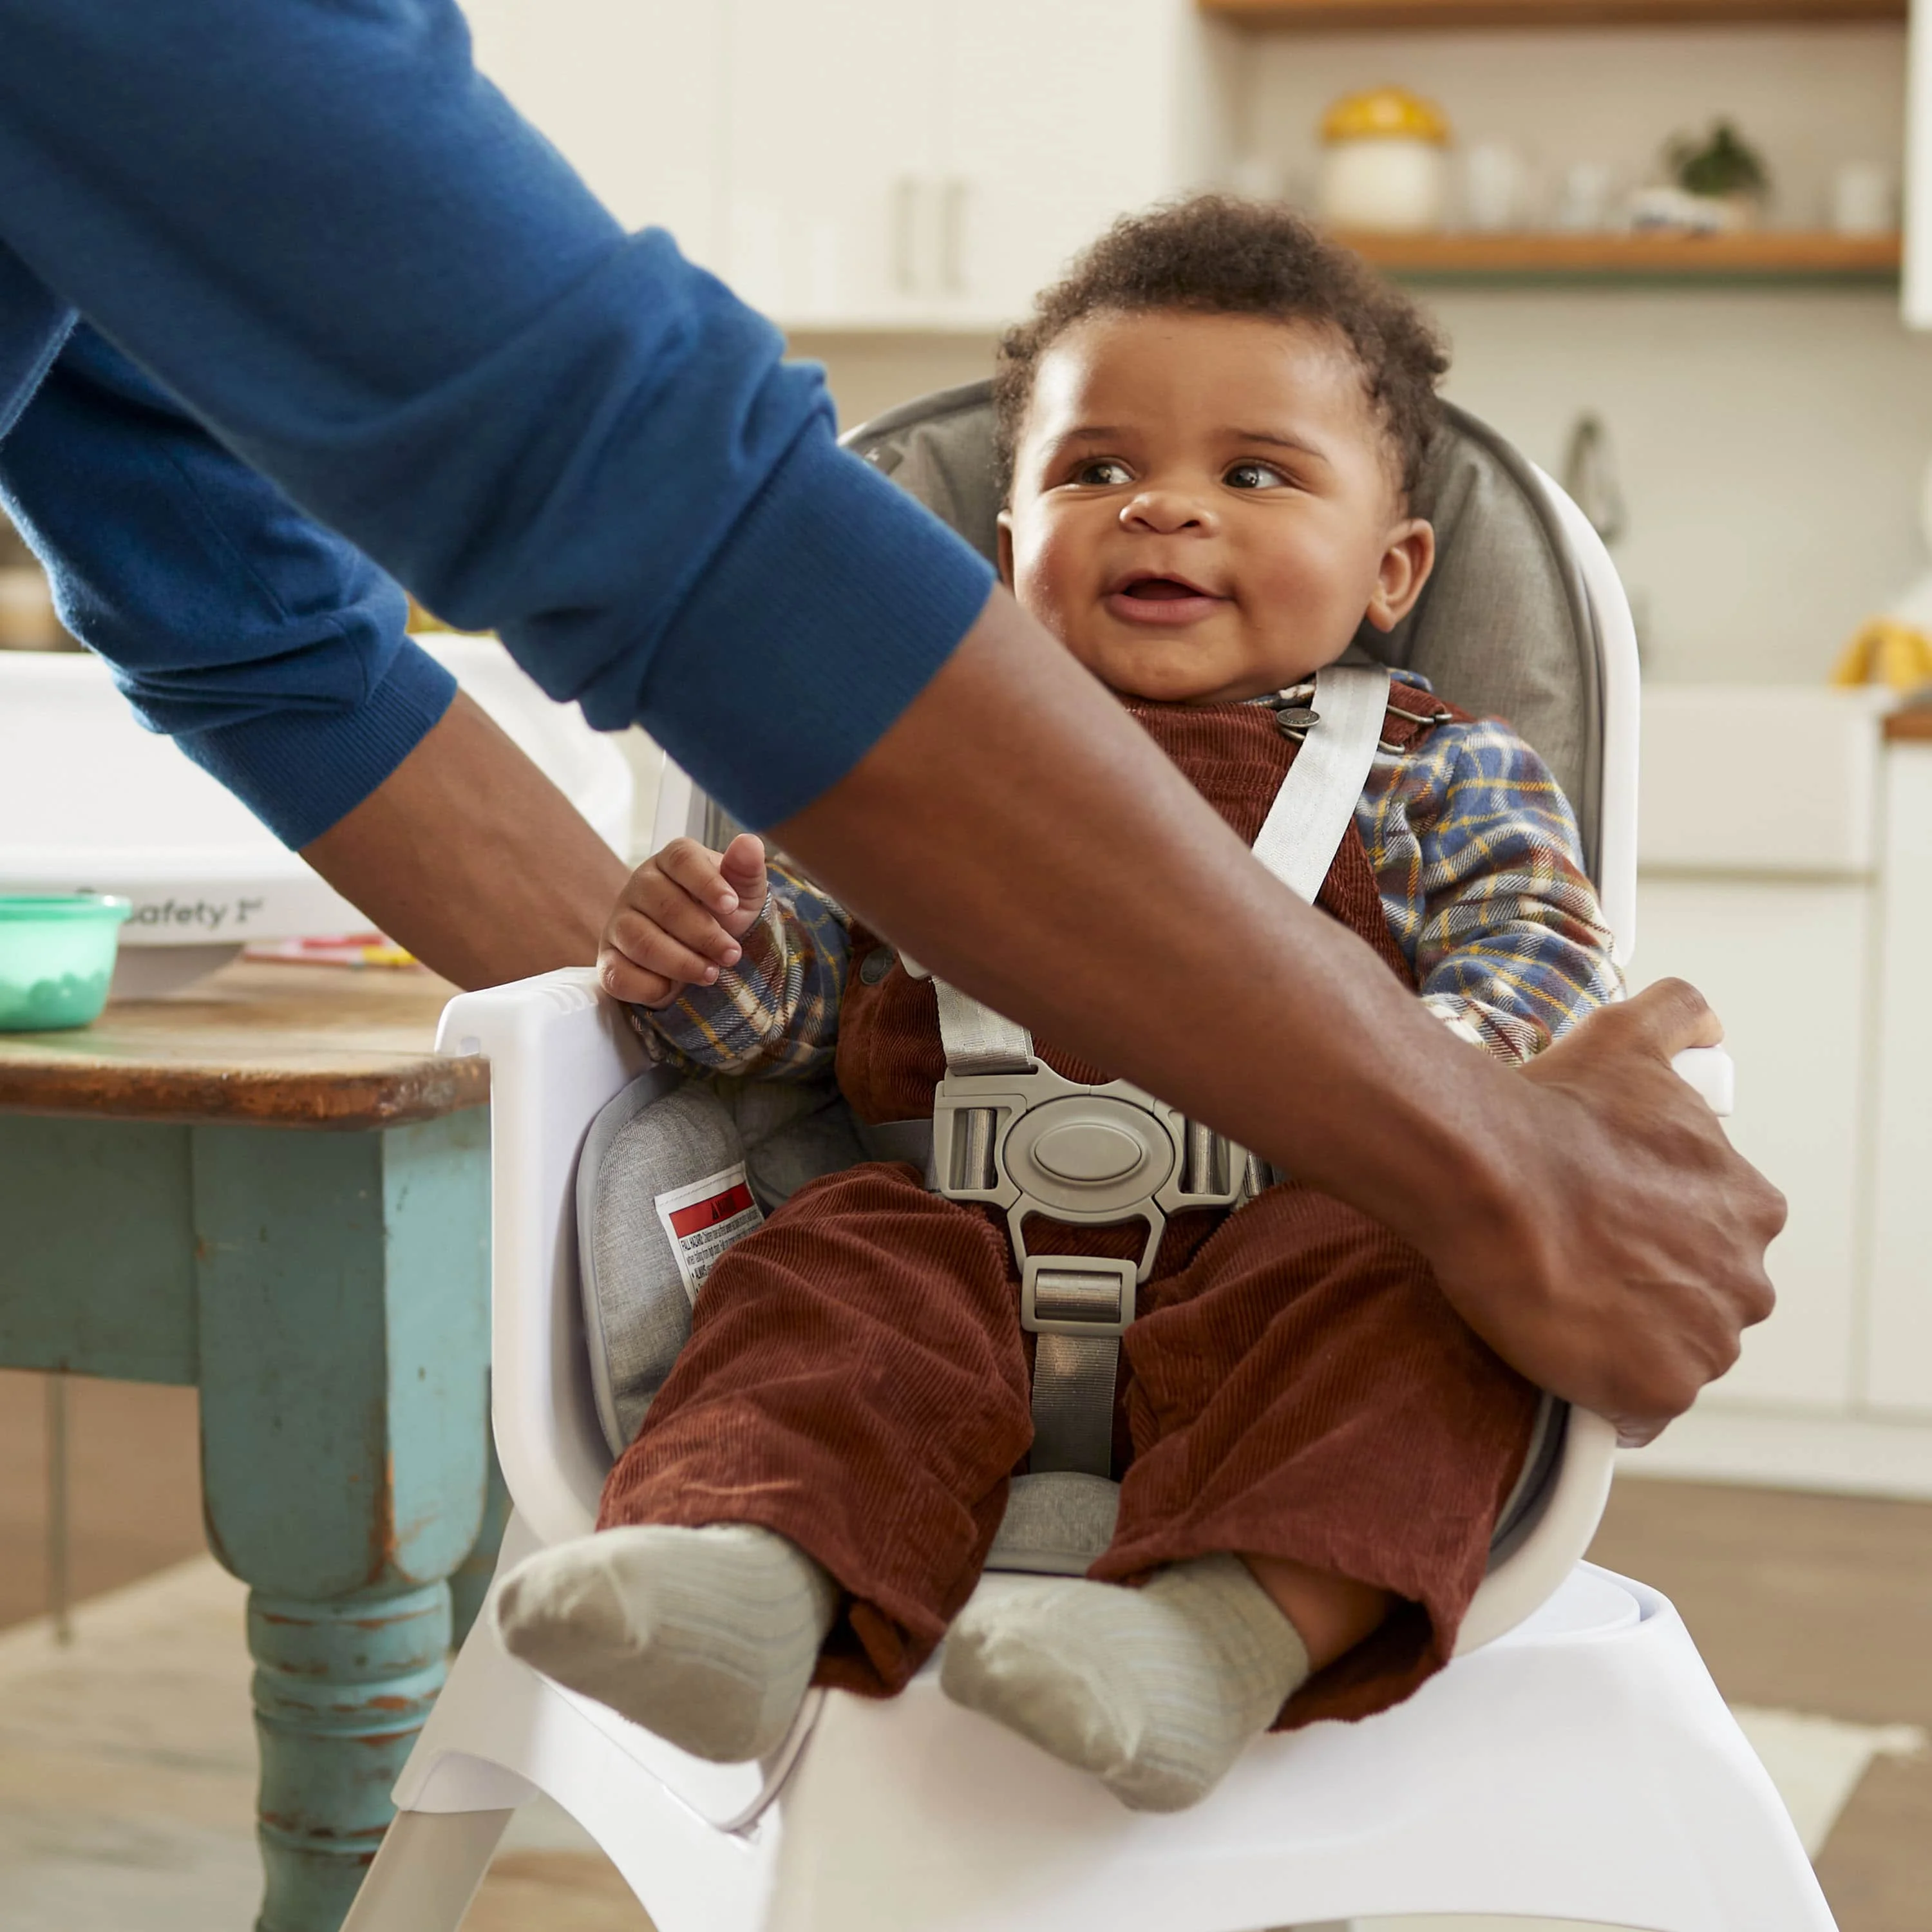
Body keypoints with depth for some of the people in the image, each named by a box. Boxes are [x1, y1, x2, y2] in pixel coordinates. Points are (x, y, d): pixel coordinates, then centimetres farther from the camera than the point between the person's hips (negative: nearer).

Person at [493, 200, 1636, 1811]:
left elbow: (1541, 951, 3)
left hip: (1291, 1227, -2)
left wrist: (1446, 1062, -21)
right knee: (838, 1278, -27)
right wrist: (704, 960, -2)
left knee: (1399, 1293, -32)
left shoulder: (1438, 775, 17)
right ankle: (753, 1569, -51)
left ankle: (1232, 1630, -53)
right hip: (974, 1230, 2)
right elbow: (804, 979, 23)